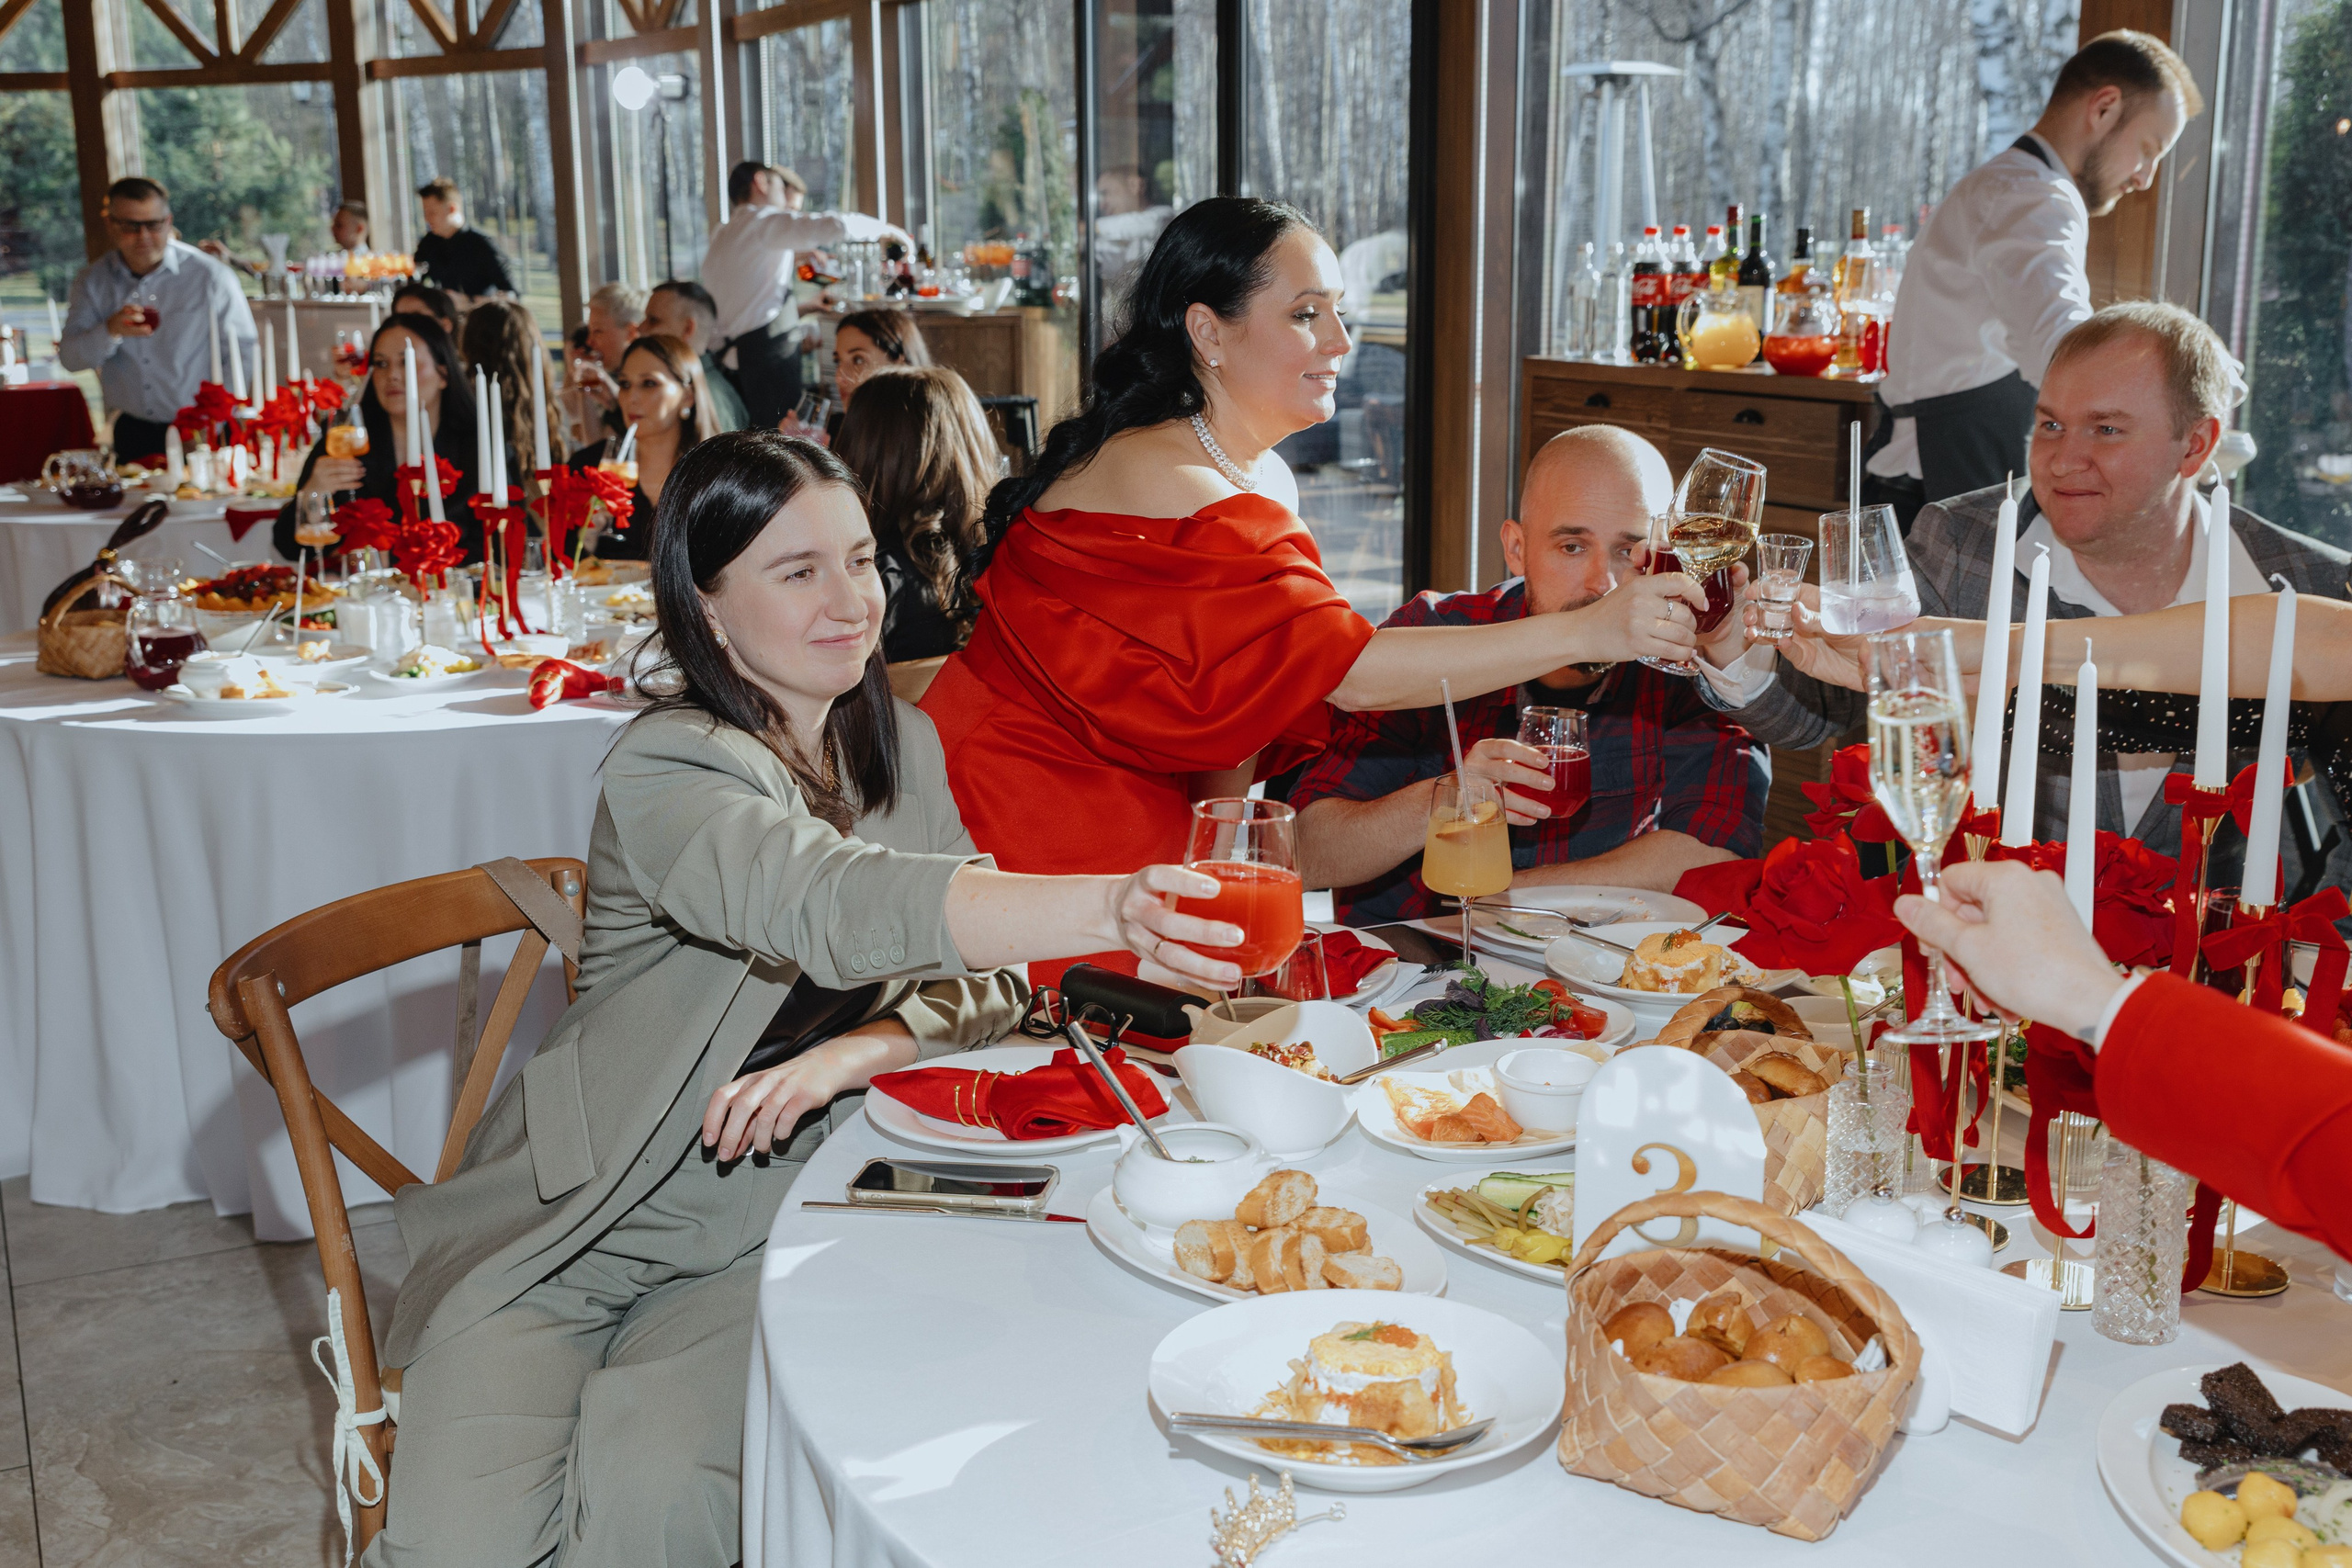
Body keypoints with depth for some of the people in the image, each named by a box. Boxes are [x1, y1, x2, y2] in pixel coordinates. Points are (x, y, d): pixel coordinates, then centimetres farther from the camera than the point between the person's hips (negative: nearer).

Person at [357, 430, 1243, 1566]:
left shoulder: (903, 747, 3)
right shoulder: (668, 768, -19)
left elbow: (986, 979, 2)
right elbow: (838, 904, -39)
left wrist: (855, 1053, -20)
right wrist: (1113, 909, -53)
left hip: (759, 1235, 3)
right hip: (576, 1225, -3)